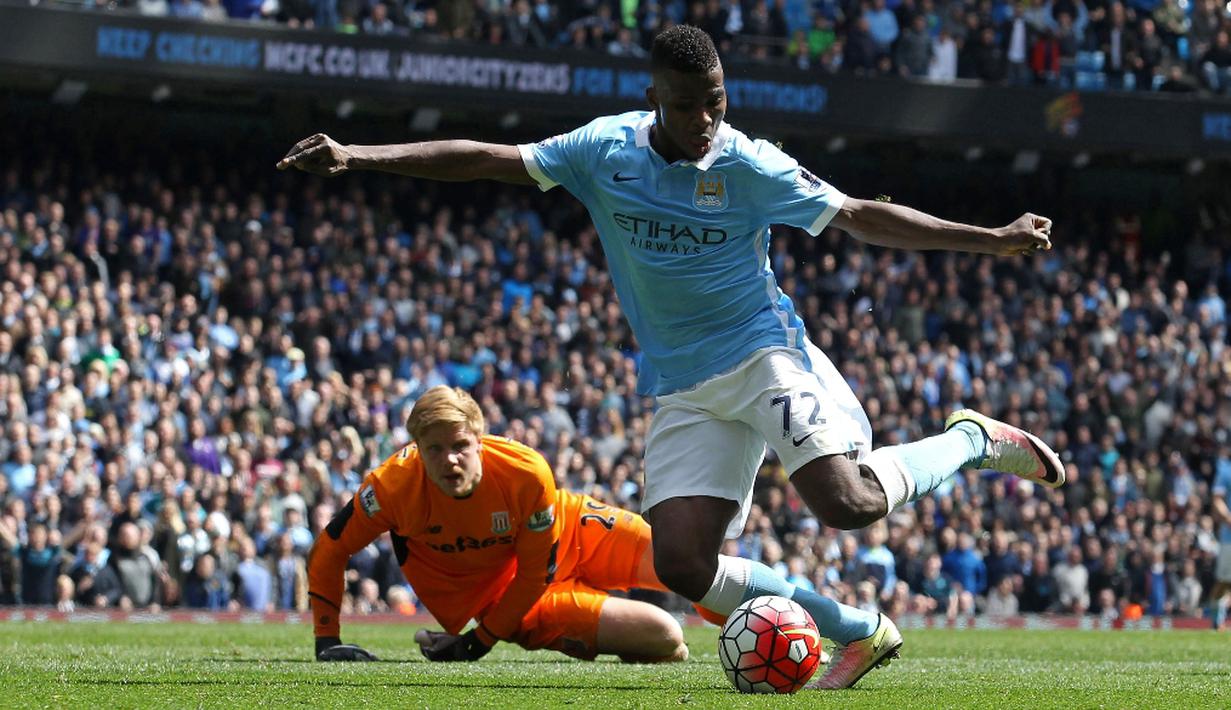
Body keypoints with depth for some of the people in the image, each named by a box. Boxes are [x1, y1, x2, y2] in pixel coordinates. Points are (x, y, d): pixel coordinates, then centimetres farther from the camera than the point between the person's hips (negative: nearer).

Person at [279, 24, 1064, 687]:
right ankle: (860, 633, 3)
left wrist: (994, 240, -12)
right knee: (683, 565, -12)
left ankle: (973, 440, 3)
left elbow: (861, 216, -6)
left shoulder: (749, 166, -10)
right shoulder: (606, 149, -2)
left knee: (849, 503, -28)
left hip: (763, 353, -4)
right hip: (683, 387, 4)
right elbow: (483, 158, -1)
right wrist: (356, 156, -7)